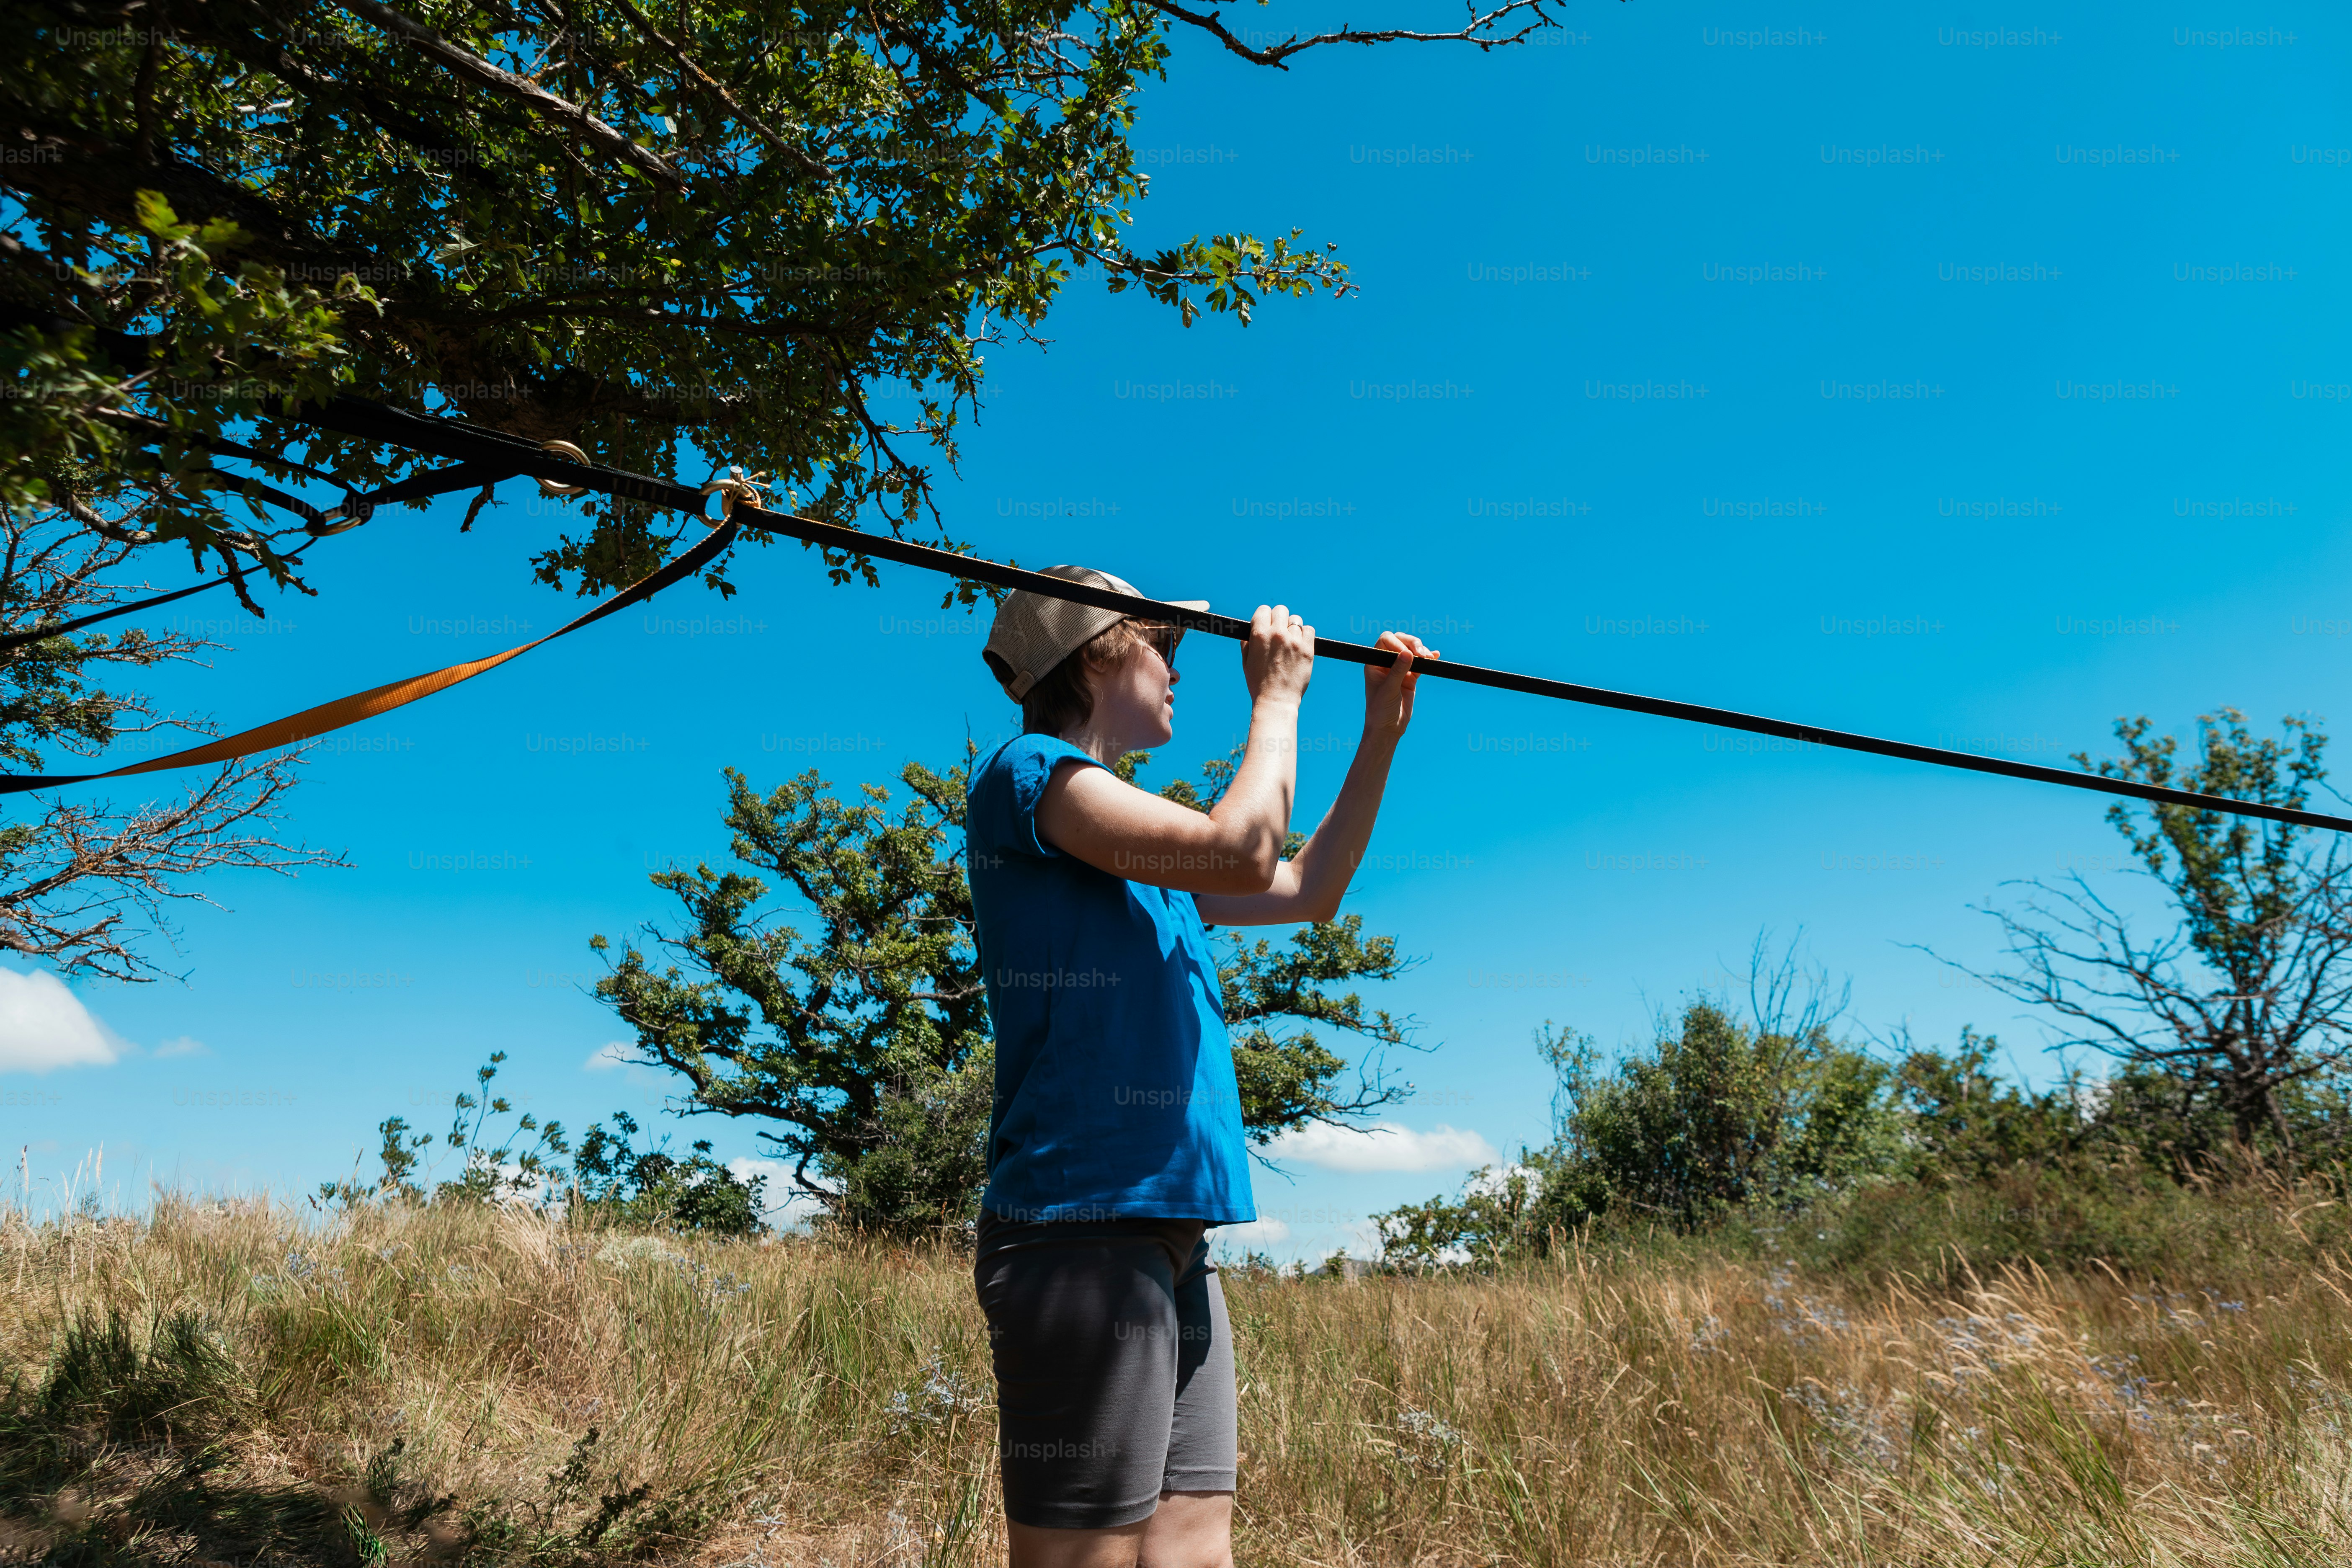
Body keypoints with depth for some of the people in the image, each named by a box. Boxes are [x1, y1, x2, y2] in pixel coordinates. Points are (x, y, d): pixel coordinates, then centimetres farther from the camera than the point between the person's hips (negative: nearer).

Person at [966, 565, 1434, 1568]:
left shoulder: (1136, 840, 21)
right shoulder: (1028, 771, -5)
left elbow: (1309, 891, 28)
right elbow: (1242, 853, -17)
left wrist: (1383, 732, 25)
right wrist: (1278, 695, -1)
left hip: (1171, 1239, 9)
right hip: (1084, 1229, -9)